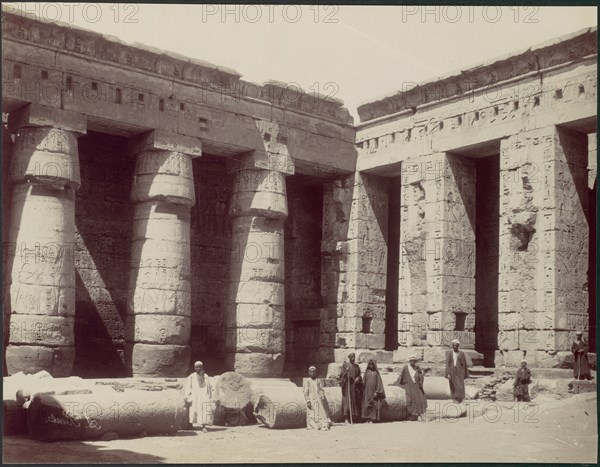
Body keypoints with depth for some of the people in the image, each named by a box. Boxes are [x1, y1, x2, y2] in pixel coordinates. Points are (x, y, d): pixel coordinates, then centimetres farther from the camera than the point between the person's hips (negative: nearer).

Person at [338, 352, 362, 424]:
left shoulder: (356, 366, 14)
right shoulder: (345, 365, 2)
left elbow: (359, 375, 17)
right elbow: (341, 374, -3)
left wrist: (358, 378, -5)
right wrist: (346, 371, -21)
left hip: (354, 385, 5)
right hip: (347, 385, -4)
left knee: (354, 401, 2)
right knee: (347, 400, -10)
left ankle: (353, 419, 8)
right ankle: (346, 418, -10)